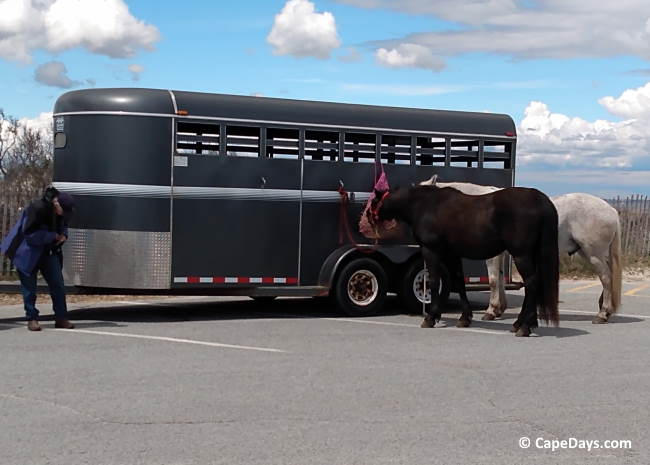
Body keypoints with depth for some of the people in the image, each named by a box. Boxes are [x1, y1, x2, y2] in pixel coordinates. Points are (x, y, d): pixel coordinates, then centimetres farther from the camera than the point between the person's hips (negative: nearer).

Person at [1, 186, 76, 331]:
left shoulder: (62, 212, -4)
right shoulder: (37, 208, -25)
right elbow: (29, 233, -24)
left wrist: (63, 235, -5)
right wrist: (53, 236, -22)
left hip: (49, 252, 6)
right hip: (29, 252, -6)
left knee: (58, 285, 1)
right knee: (29, 287, -1)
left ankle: (61, 318, 7)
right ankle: (32, 319, 8)